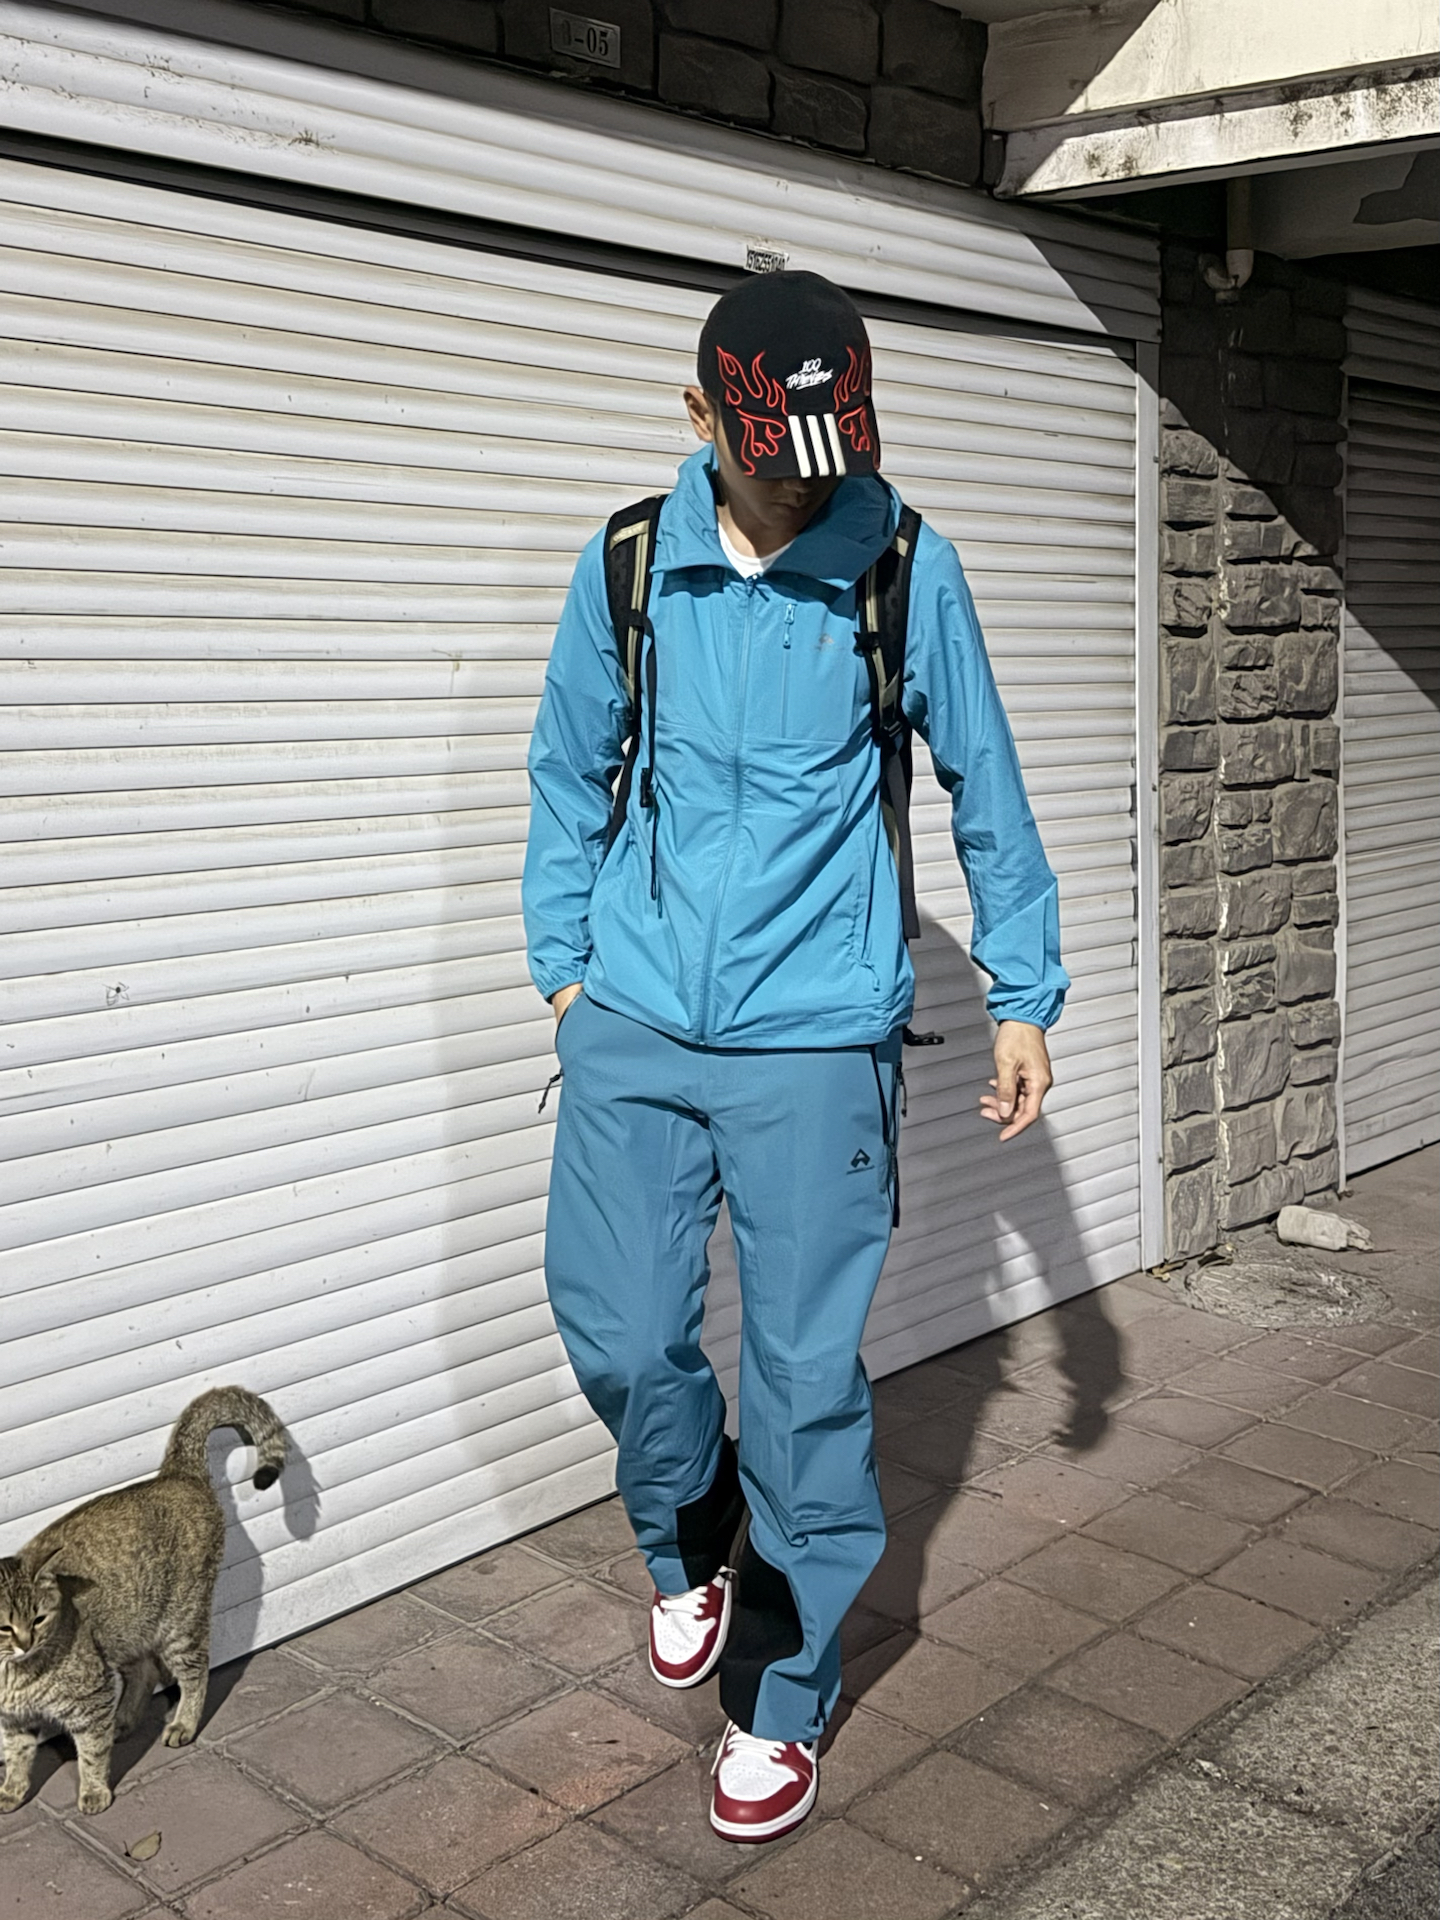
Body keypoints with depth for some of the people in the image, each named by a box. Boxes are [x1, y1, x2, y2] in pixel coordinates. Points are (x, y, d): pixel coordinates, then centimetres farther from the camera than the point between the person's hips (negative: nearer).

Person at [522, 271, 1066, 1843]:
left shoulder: (905, 570, -3)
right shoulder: (628, 565, 3)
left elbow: (984, 790, 4)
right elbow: (568, 773, 14)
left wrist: (1025, 997, 5)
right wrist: (564, 962, 10)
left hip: (815, 1037, -2)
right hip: (634, 1026, 3)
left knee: (805, 1386, 2)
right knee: (617, 1334, 2)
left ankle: (779, 1702, 22)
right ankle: (691, 1546, 36)